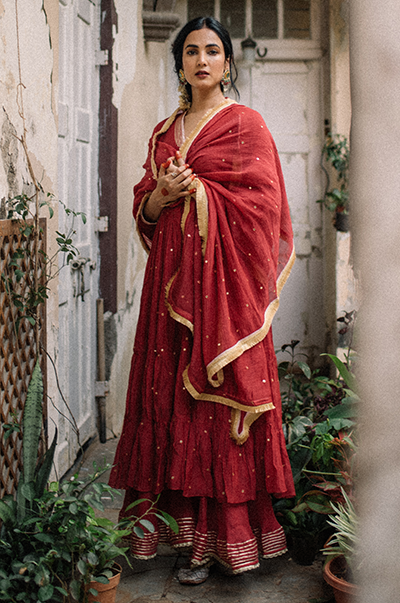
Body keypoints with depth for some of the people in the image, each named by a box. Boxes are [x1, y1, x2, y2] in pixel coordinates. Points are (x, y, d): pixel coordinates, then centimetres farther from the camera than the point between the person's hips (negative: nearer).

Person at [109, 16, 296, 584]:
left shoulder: (245, 123, 2)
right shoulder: (164, 131, 17)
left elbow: (262, 203, -6)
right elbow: (144, 209, 16)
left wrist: (196, 191, -8)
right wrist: (163, 193, -5)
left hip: (224, 277, -5)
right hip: (171, 276, 5)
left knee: (219, 396, -5)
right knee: (171, 394, 2)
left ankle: (218, 537, 3)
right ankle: (178, 520, 11)